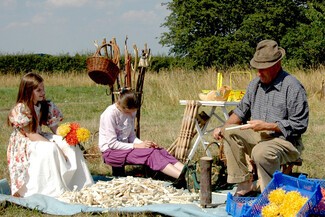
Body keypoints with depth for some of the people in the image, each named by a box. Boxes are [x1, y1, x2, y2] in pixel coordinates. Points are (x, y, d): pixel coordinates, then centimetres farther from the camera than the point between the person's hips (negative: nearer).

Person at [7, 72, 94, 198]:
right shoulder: (21, 109, -18)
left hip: (40, 138, 7)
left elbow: (55, 128, 3)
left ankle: (81, 187, -10)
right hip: (23, 144, -7)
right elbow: (30, 134, -22)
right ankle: (54, 191, -29)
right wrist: (53, 144, -28)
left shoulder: (46, 106, 3)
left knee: (71, 147, -12)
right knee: (49, 150, -34)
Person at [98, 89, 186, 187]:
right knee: (151, 154, -27)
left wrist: (142, 143, -10)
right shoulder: (110, 114, -18)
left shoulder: (131, 112, 5)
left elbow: (131, 136, 11)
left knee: (160, 150, -17)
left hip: (124, 146, 7)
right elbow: (112, 143, -19)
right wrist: (136, 146, -21)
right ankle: (182, 177, -42)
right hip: (110, 151, -7)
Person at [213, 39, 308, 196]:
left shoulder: (293, 87, -14)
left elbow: (299, 125, -16)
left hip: (285, 141, -7)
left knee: (261, 152, -36)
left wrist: (266, 126, -21)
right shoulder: (255, 84, 9)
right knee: (229, 132, -13)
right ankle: (244, 184, -11)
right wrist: (223, 128, 2)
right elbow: (241, 111, 20)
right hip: (257, 136, 8)